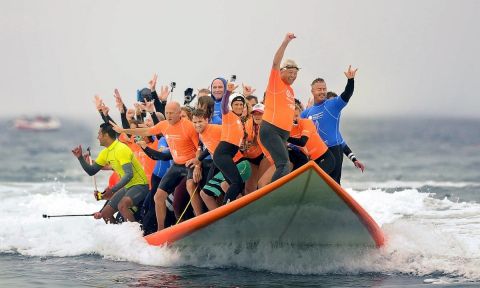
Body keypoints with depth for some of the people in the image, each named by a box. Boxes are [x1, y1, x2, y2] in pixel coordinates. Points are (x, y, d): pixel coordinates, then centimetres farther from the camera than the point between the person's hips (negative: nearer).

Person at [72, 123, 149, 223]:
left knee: (122, 205, -34)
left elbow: (129, 174, -28)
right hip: (127, 187, 9)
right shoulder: (105, 153, 8)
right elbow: (91, 171, 16)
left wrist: (113, 190, -35)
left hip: (140, 185, -9)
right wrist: (80, 158, 1)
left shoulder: (121, 149, -20)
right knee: (105, 214, 5)